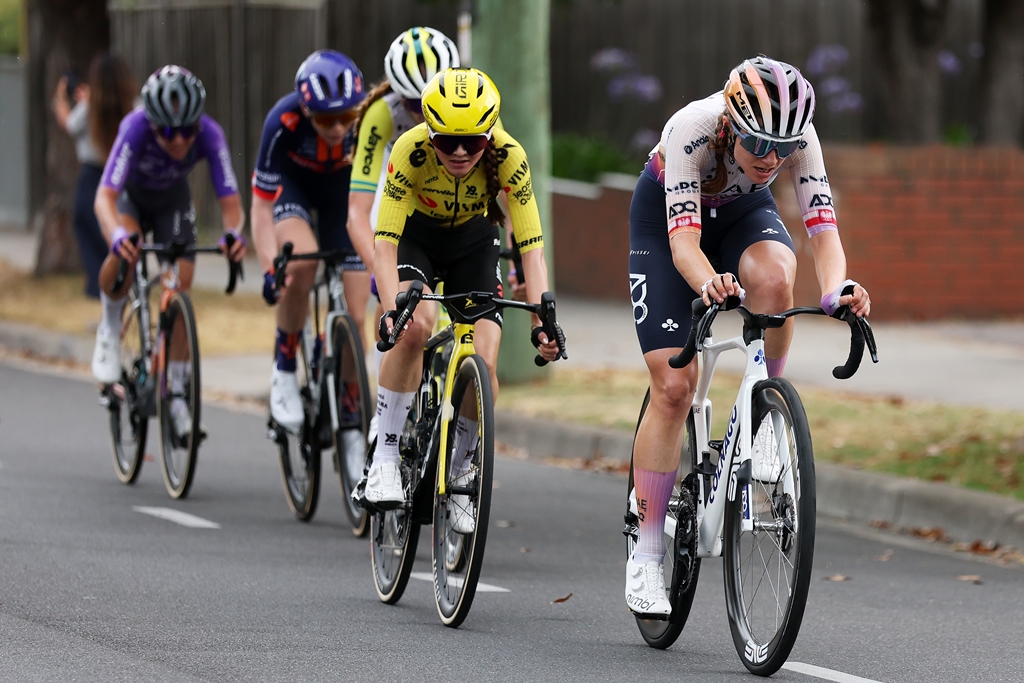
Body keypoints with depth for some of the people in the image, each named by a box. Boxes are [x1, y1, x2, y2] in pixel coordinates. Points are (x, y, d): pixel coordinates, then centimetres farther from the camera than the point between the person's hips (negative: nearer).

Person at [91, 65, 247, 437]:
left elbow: (230, 200, -35)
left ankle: (176, 390, 3)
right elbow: (105, 196, -47)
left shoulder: (209, 135, -34)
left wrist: (233, 233, -58)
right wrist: (118, 235, -68)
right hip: (130, 195, -2)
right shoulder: (136, 128, -40)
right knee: (124, 257, -32)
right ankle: (110, 326, -2)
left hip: (172, 200, 2)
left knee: (181, 285, -11)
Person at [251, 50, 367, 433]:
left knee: (354, 319, -7)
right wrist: (269, 269, -41)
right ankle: (284, 371, -15)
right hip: (291, 183, -2)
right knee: (301, 264, -34)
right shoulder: (284, 123, -36)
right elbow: (262, 205, -29)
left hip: (342, 187, 2)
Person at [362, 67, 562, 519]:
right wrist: (392, 310, -52)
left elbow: (531, 248, -29)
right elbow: (384, 244, -35)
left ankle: (460, 475, 9)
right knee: (414, 325, -32)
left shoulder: (508, 157, -30)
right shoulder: (411, 151, -33)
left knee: (483, 365, -15)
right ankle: (385, 460, -21)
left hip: (473, 241, 2)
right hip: (415, 233, -2)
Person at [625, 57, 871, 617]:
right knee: (673, 386, -11)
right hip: (664, 219, -2)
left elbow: (822, 228, -34)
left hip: (742, 212, 2)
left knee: (773, 277, -35)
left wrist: (836, 289, -56)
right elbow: (683, 240, -45)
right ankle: (645, 557, -1)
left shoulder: (798, 139, -30)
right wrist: (709, 283, -67)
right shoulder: (692, 130, -39)